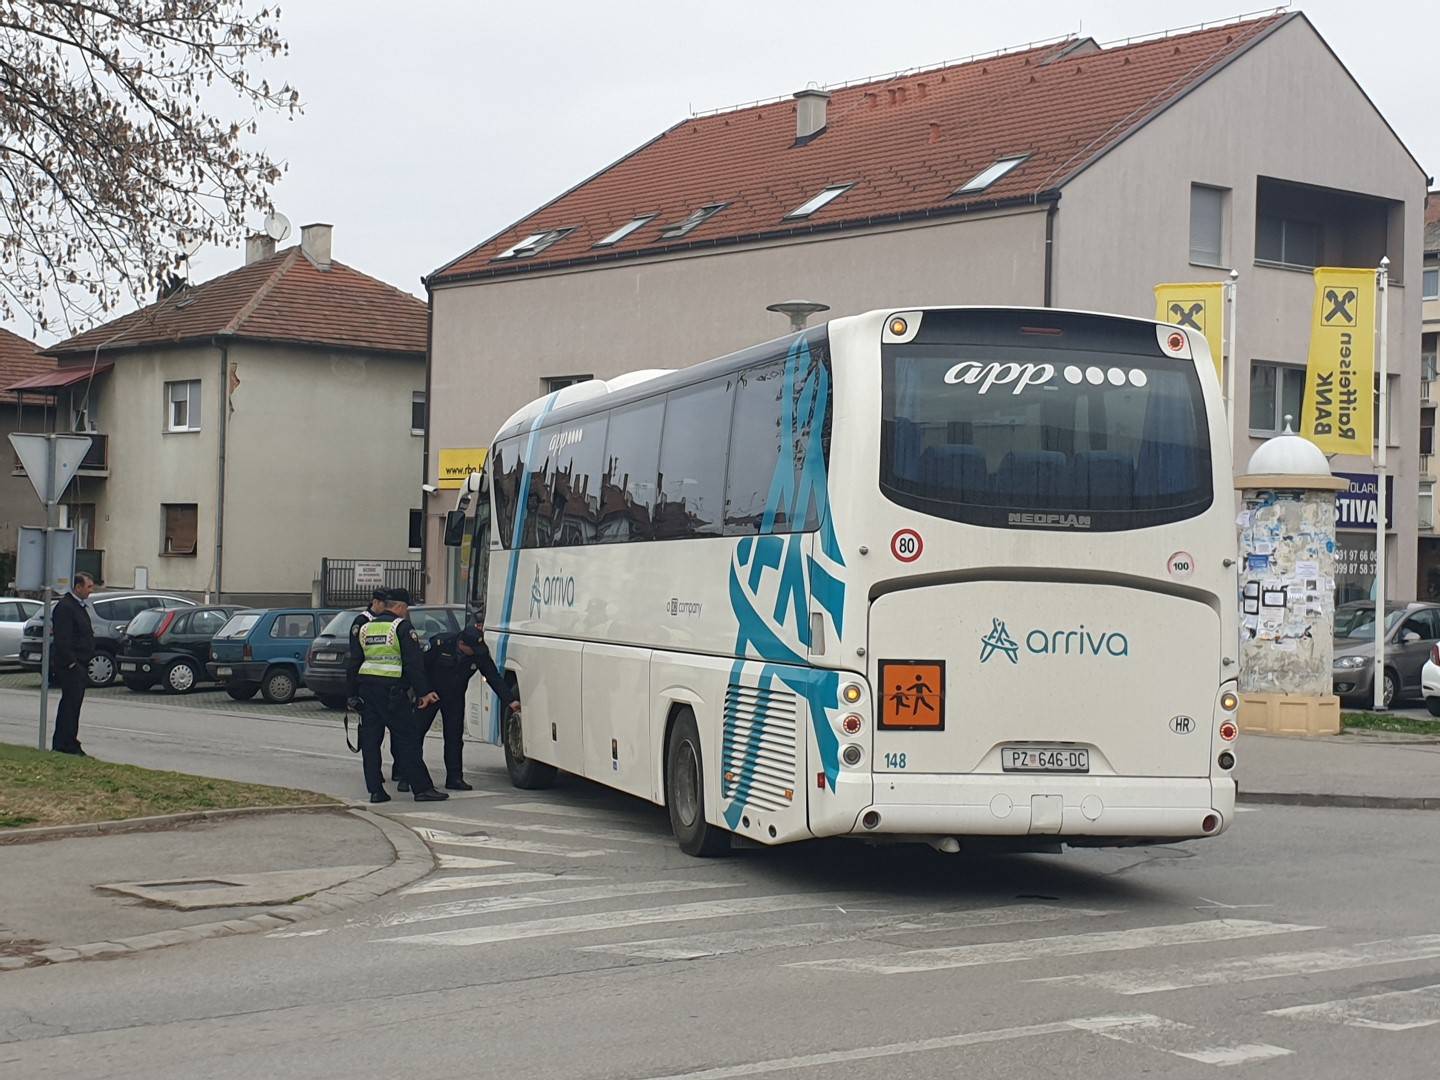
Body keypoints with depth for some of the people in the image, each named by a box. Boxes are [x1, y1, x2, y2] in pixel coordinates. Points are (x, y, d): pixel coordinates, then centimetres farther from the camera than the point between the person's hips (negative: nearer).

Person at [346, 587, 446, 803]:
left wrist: (353, 695, 22)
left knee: (370, 740, 8)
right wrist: (423, 692, -10)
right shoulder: (402, 627, -4)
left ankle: (375, 790, 6)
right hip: (392, 691, -6)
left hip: (366, 688, 6)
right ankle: (422, 788, -5)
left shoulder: (364, 629, 17)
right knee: (407, 739, -4)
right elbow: (414, 663, -11)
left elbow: (353, 665, 18)